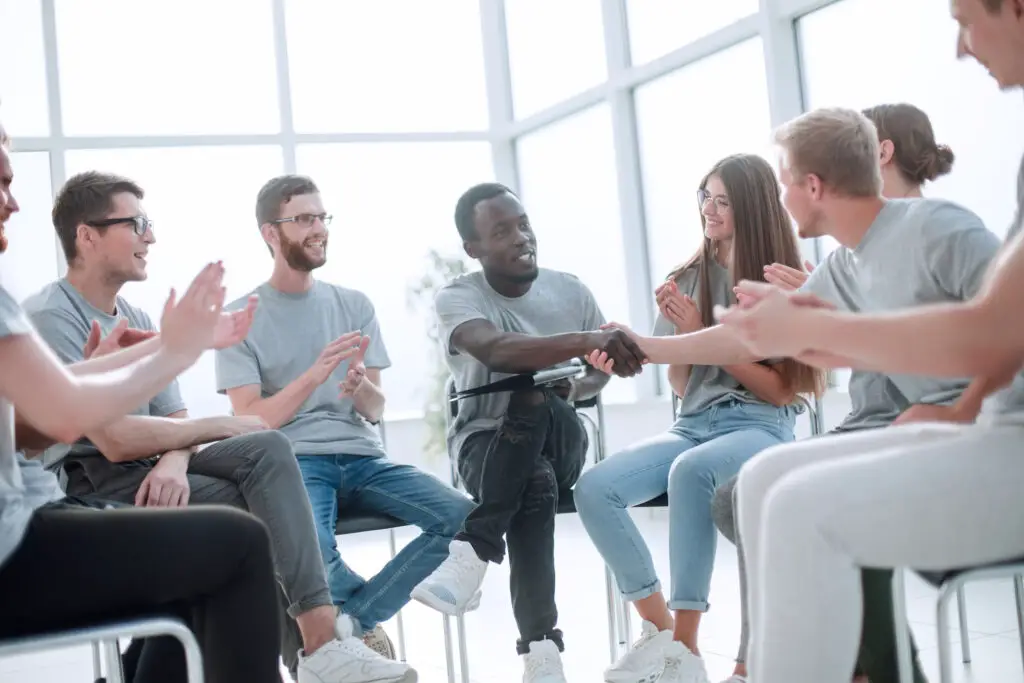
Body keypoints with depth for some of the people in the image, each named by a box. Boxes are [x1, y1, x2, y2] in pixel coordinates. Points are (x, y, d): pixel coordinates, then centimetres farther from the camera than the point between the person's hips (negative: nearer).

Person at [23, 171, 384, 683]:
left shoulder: (136, 318, 16)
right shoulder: (50, 317, -11)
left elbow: (174, 422, 9)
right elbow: (115, 440, -20)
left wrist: (174, 460, -16)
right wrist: (222, 426, -9)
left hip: (149, 471, 8)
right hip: (89, 484, -7)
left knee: (268, 449, -14)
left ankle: (320, 638, -21)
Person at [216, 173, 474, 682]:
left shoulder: (354, 305, 13)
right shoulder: (241, 317, 3)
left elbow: (376, 409, 8)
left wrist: (357, 384, -16)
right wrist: (313, 377, -19)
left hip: (362, 459, 4)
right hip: (293, 462, -4)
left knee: (464, 518, -21)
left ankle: (347, 626, -13)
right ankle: (367, 626, -4)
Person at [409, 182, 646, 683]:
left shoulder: (570, 290, 4)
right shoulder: (457, 299, -9)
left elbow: (599, 374, 15)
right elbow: (497, 350, -32)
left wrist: (572, 389, -12)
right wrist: (589, 340, -46)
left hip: (560, 440, 2)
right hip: (485, 444, -2)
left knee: (538, 400, -35)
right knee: (536, 483, -38)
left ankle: (473, 555, -36)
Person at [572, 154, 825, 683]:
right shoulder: (686, 280, 12)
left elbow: (782, 390, -5)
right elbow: (681, 387, 13)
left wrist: (704, 334, -10)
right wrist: (680, 332, -6)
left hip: (761, 428, -5)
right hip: (691, 424, 5)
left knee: (690, 472, -38)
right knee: (594, 488, -22)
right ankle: (659, 630, -10)